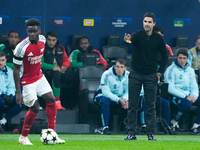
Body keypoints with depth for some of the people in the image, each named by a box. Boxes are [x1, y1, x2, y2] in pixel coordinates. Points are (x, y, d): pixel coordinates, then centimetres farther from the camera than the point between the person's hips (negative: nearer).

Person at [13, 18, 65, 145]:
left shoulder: (42, 40, -6)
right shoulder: (22, 48, -26)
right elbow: (16, 70, -19)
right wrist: (18, 92, -20)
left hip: (39, 76, 7)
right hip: (26, 81, -6)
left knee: (51, 100, -3)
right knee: (35, 108, -6)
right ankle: (23, 137, 14)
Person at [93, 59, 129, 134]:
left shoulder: (128, 75, -7)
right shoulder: (107, 75, -22)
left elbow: (128, 91, -6)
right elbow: (105, 92, -28)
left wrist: (125, 99, -30)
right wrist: (119, 100, -38)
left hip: (120, 98, 4)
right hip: (102, 95, -4)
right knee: (105, 100, -39)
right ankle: (105, 127, -35)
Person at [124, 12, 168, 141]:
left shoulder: (158, 39, -1)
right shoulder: (137, 35, -8)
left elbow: (165, 56, 10)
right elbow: (131, 38, -33)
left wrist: (160, 72, 2)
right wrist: (127, 40, -57)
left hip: (151, 76, 1)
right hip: (135, 74, -1)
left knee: (151, 106, 1)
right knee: (132, 105, -1)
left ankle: (151, 134, 6)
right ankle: (132, 133, 4)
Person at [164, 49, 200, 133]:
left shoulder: (190, 70, 16)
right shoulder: (171, 70, -4)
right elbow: (170, 88, -13)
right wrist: (185, 97, -18)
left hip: (189, 96, 6)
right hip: (175, 96, -6)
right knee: (187, 104, -36)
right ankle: (174, 121, -14)